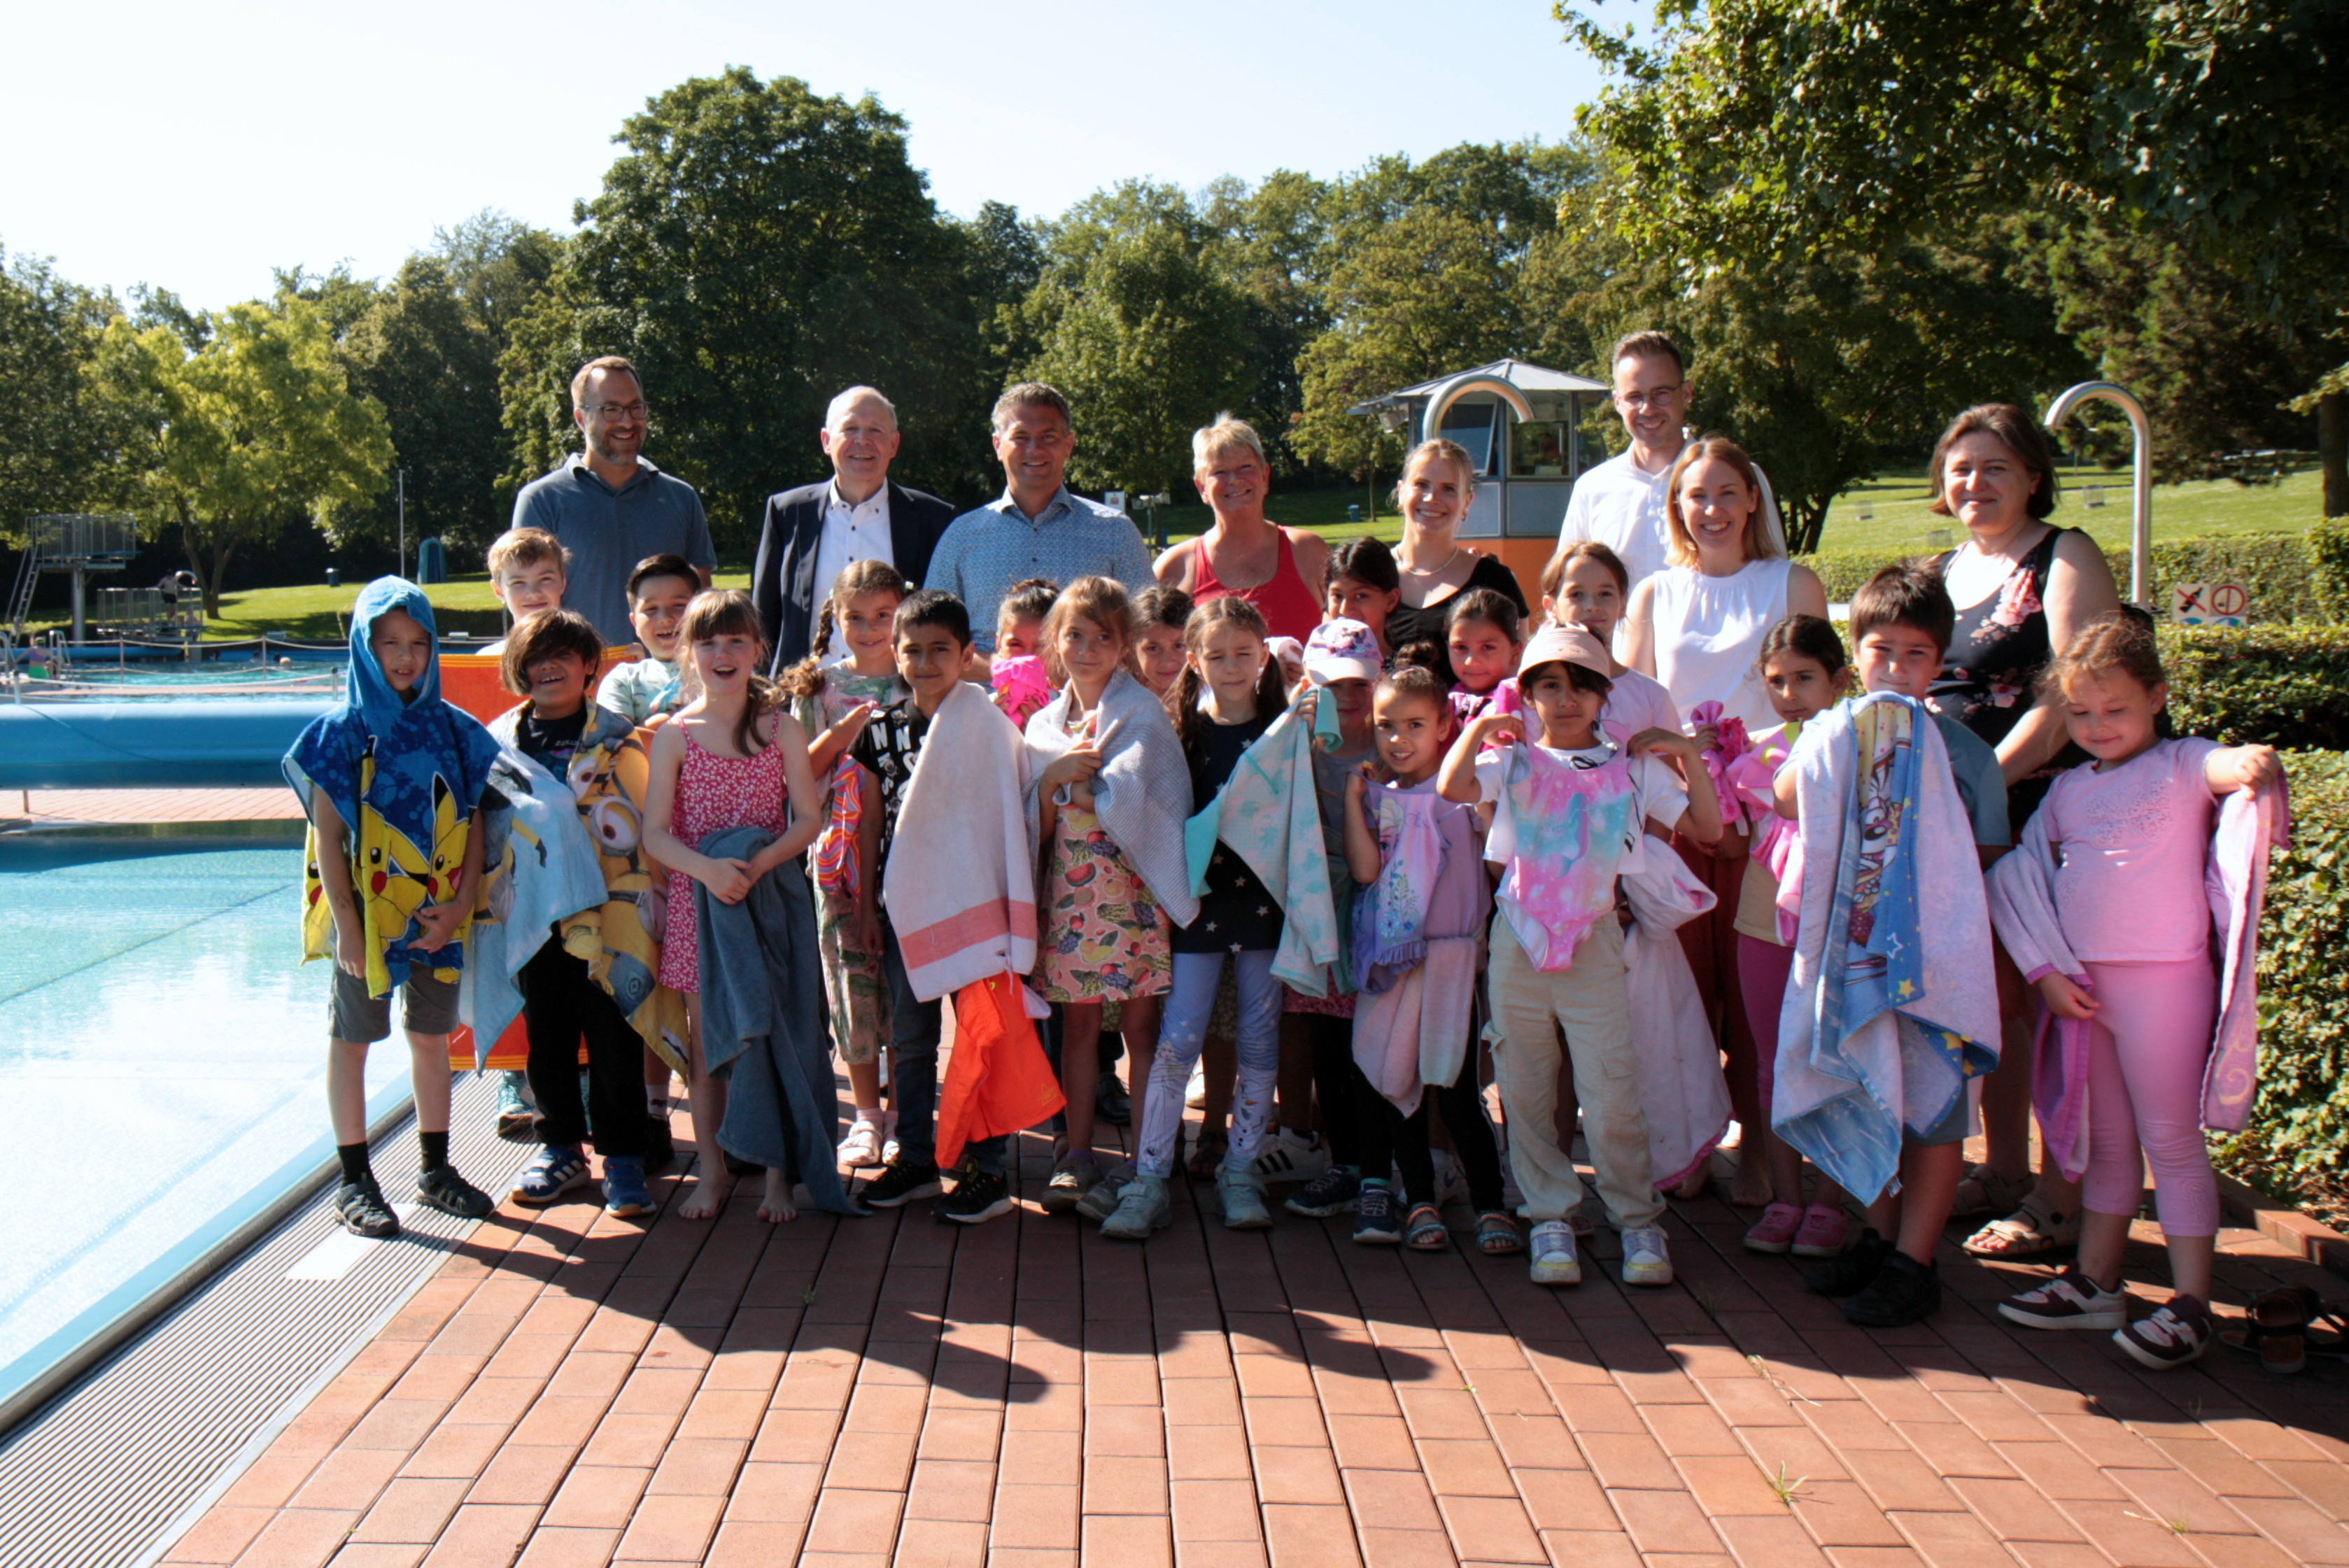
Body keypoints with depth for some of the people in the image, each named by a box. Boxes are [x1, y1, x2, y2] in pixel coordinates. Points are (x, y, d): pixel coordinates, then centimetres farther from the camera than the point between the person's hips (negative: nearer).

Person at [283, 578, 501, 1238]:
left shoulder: (453, 729, 4)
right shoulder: (343, 730, -6)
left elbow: (472, 826, 4)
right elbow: (328, 835, -9)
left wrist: (460, 904, -7)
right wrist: (345, 924, -14)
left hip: (438, 915, 4)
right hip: (368, 911, -4)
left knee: (432, 1036, 13)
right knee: (352, 1039, 6)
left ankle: (436, 1168, 25)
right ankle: (354, 1182, 15)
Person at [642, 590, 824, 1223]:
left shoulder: (782, 729, 1)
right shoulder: (674, 735, 1)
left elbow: (809, 820, -1)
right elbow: (655, 831, -3)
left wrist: (757, 864, -18)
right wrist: (707, 869, -20)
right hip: (696, 898, 0)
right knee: (705, 1041, 7)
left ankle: (777, 1173, 13)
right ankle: (712, 1172, 19)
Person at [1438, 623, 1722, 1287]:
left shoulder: (1632, 767, 7)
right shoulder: (1514, 761, 3)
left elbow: (1707, 828, 6)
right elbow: (1451, 786, -16)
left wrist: (1689, 757, -1)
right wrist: (1479, 726, -11)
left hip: (1594, 941, -1)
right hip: (1520, 940, 1)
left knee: (1613, 1094, -2)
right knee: (1526, 1094, 6)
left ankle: (1638, 1220, 14)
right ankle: (1550, 1218, 18)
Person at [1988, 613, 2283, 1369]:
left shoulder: (2181, 768, -4)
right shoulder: (2067, 789, 11)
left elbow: (2233, 766, -25)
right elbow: (2025, 878, 10)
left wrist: (2254, 765, -49)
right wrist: (2046, 973, 0)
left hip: (2163, 981, -6)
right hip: (2080, 984, 6)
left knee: (2172, 1142, 1)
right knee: (2106, 1139, 17)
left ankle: (2189, 1305, 9)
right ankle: (2095, 1282, 27)